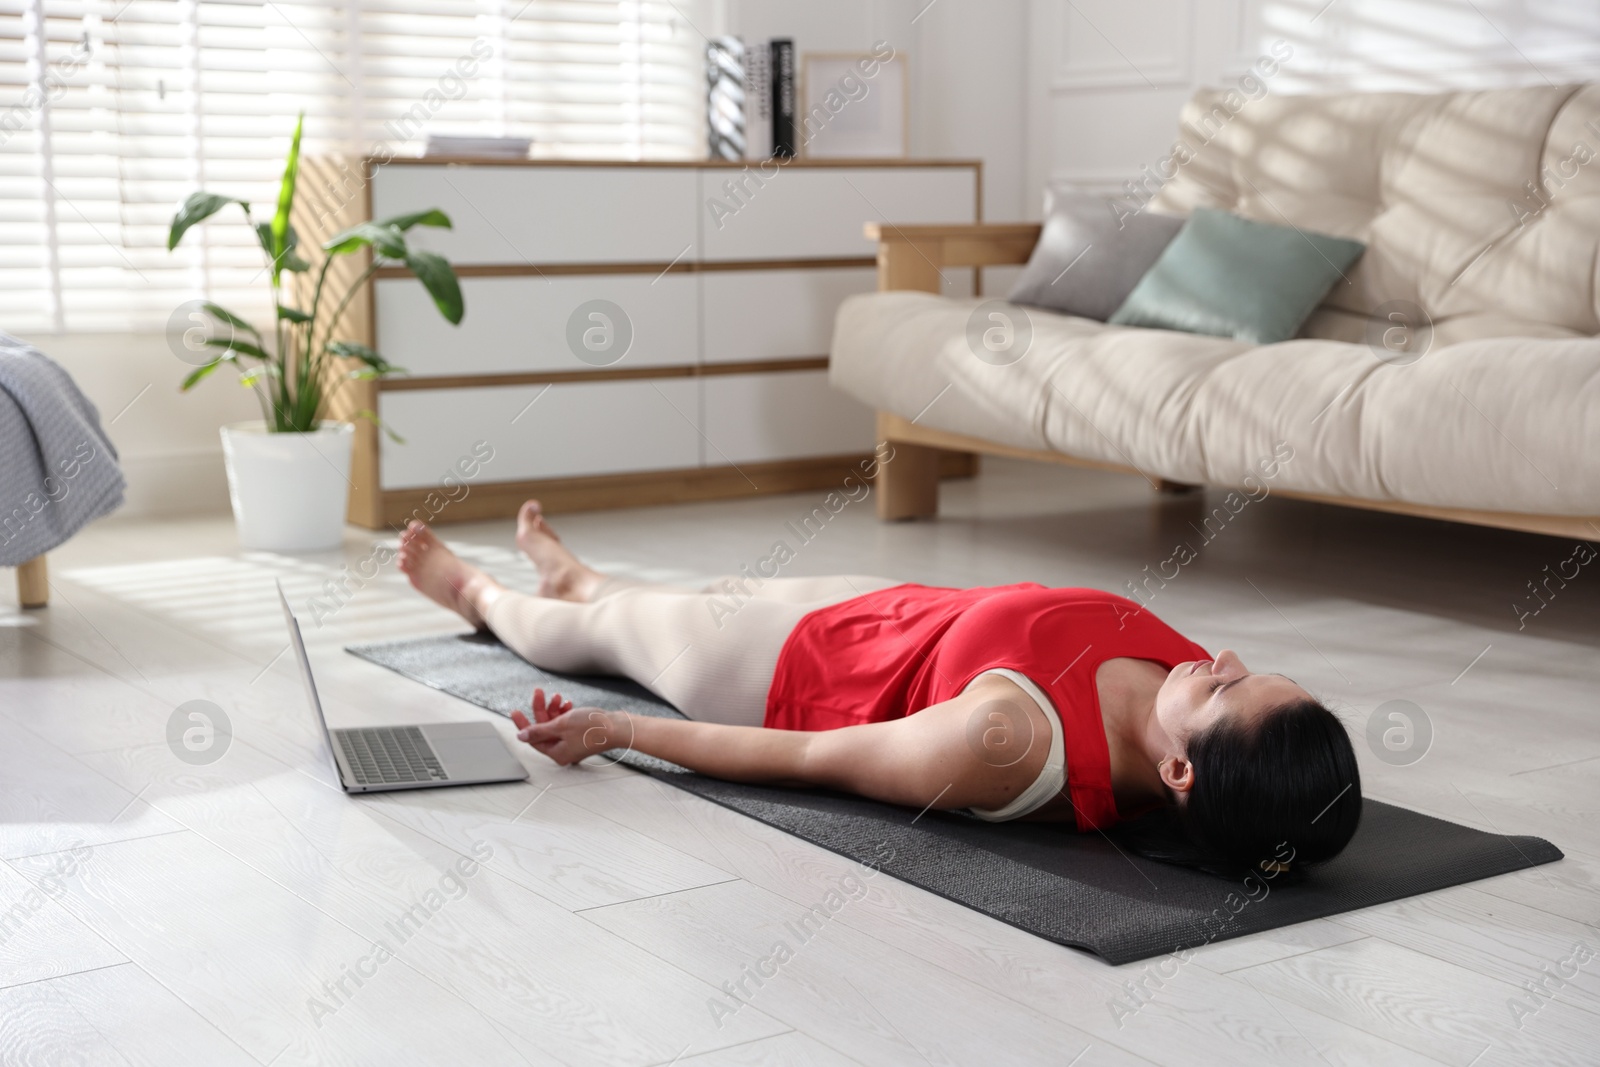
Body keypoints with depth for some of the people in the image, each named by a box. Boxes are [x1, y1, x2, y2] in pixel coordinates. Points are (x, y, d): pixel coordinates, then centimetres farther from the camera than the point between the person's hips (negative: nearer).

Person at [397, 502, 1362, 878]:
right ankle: (574, 573, 72)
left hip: (785, 669, -6)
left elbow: (804, 758, -32)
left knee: (603, 625, 27)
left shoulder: (1008, 743, -48)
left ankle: (478, 592, 63)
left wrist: (614, 730, -21)